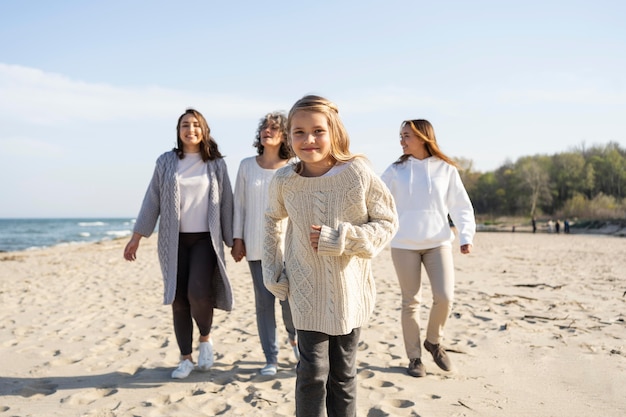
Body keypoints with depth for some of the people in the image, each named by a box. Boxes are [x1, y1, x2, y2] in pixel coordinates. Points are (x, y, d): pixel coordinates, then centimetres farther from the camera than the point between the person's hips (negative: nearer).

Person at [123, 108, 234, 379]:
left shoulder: (216, 164, 5)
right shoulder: (166, 162, 6)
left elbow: (226, 204, 5)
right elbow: (152, 201, 6)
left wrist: (233, 240, 3)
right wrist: (136, 237, 3)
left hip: (205, 239, -1)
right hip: (174, 241, 2)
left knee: (198, 292, -19)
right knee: (178, 299, 4)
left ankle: (205, 338, 11)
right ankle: (186, 358, 18)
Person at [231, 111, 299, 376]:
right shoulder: (247, 165, 4)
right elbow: (239, 204, 6)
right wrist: (237, 239, 3)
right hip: (256, 246, 2)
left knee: (290, 300, -3)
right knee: (264, 301, 5)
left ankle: (294, 336, 31)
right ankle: (271, 358, 19)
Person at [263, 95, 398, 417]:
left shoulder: (358, 173, -16)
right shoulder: (283, 180, -9)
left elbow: (387, 222, -7)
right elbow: (272, 220, 11)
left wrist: (341, 239, -21)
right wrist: (272, 272, 7)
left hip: (350, 290, 0)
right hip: (307, 291, 0)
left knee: (343, 373, 14)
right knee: (312, 371, 1)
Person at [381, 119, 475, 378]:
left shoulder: (446, 169, 2)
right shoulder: (396, 170, 3)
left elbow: (460, 206, 3)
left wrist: (466, 235, -8)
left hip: (438, 242, 0)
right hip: (404, 245, 0)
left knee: (444, 297, -9)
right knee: (410, 302, 4)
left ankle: (433, 341, 20)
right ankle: (414, 357, 19)